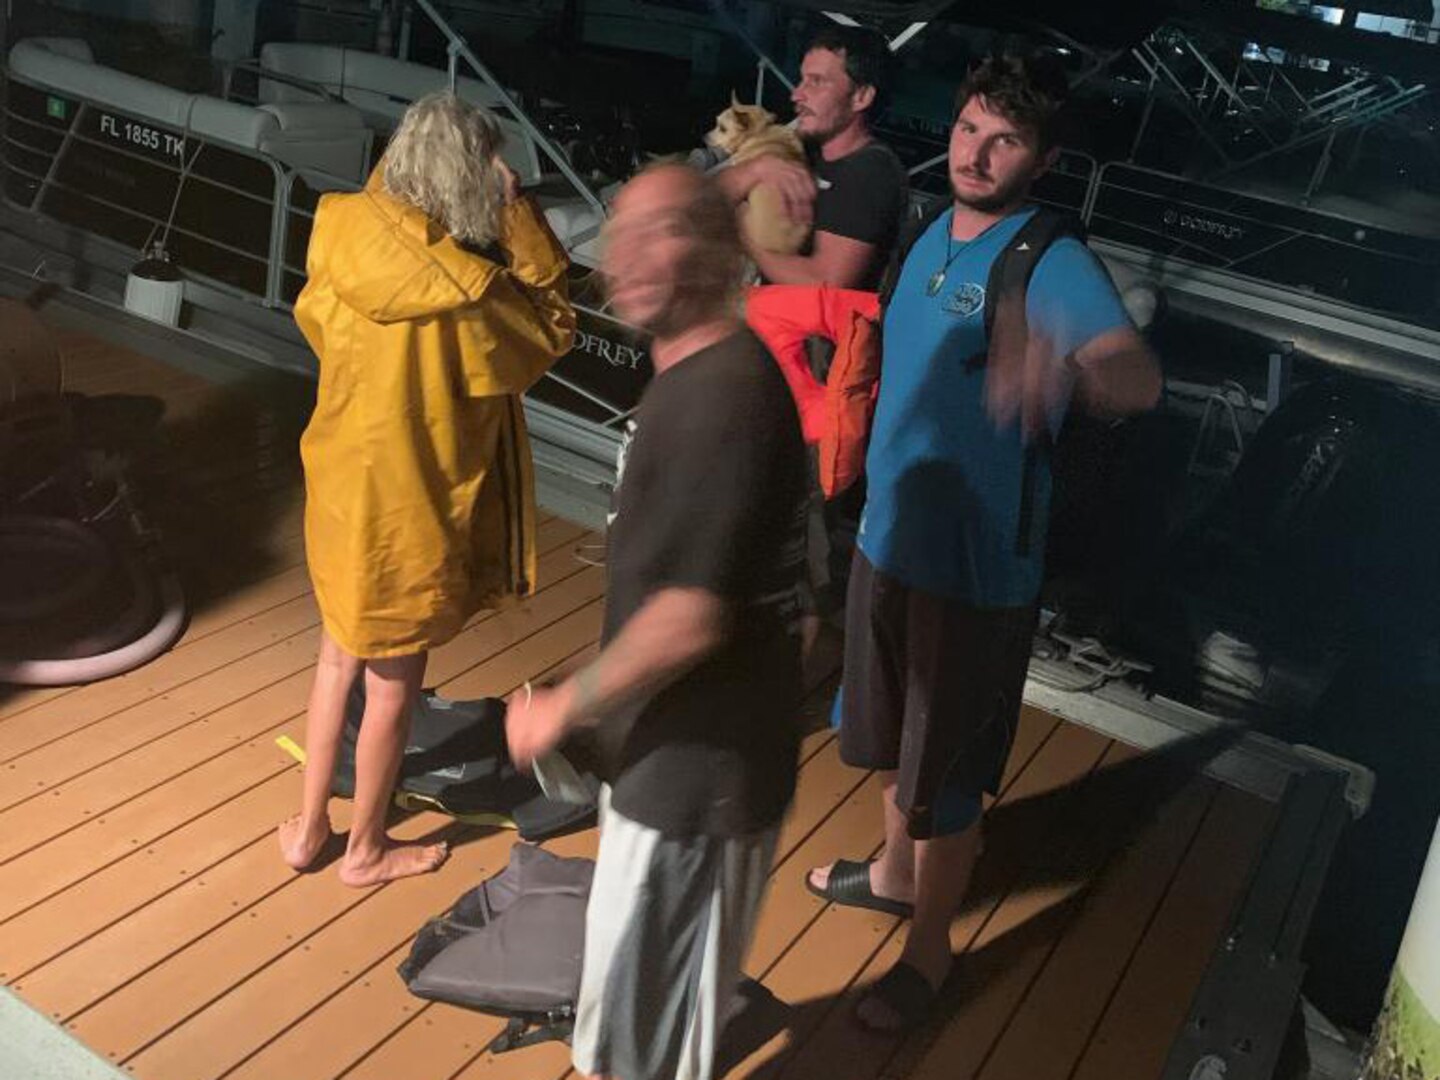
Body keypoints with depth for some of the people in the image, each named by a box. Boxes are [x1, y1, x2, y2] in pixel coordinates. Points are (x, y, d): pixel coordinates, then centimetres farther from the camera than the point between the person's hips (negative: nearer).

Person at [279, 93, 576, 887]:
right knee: (395, 677, 12)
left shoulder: (340, 243, -7)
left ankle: (308, 826, 35)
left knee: (340, 655, 23)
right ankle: (367, 848, 30)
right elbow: (554, 329, -7)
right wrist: (519, 220, -11)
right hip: (411, 502, -6)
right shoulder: (466, 290, -23)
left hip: (341, 484, 6)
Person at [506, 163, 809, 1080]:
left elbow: (693, 615, -28)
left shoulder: (723, 392, -26)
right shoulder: (704, 372, 7)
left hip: (699, 757, -9)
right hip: (685, 736, 9)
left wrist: (565, 708, -15)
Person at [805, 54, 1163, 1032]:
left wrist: (1061, 368, -60)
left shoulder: (1055, 265, -19)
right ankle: (895, 872, 48)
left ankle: (929, 947, 28)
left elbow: (1139, 377, -39)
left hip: (977, 565, -7)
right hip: (890, 534, 7)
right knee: (895, 737, 24)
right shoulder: (934, 236, 5)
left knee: (946, 771, 7)